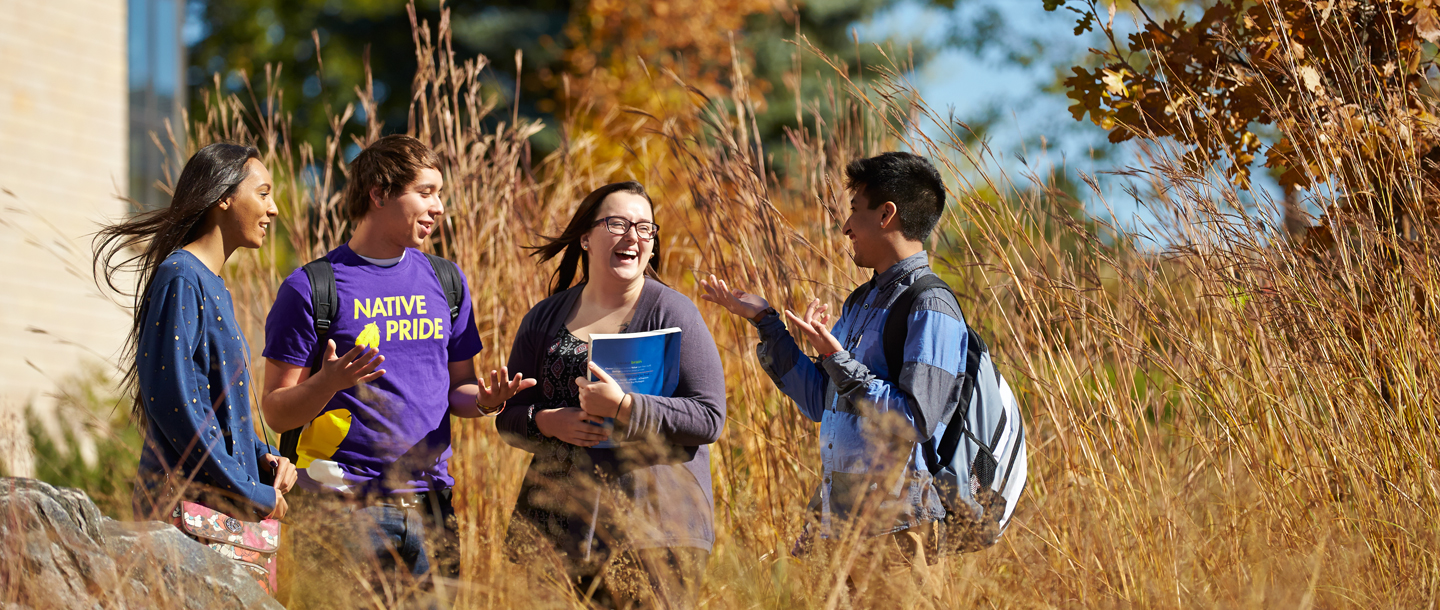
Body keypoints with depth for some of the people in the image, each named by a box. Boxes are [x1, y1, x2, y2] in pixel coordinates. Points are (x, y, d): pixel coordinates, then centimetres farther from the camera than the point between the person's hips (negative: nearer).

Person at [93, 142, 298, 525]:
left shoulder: (214, 288, 20)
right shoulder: (181, 279, -9)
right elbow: (172, 400, -18)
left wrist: (263, 457, 6)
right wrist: (252, 495, -15)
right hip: (189, 502, -9)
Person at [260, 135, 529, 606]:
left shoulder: (445, 280, 14)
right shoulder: (311, 287, -3)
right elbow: (277, 412, -3)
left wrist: (484, 399, -6)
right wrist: (328, 384, -23)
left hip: (430, 507, 5)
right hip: (344, 508, -5)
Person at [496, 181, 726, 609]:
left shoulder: (672, 313, 0)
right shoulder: (546, 318, 12)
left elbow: (709, 418, -8)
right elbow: (509, 415, 16)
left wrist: (624, 408, -19)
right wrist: (549, 423, -6)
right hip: (558, 523, 3)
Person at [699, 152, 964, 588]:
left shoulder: (931, 310, -12)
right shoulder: (862, 302, 17)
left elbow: (914, 420, -20)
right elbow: (819, 401, 20)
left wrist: (838, 358, -23)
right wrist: (764, 320, 20)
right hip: (834, 510, 9)